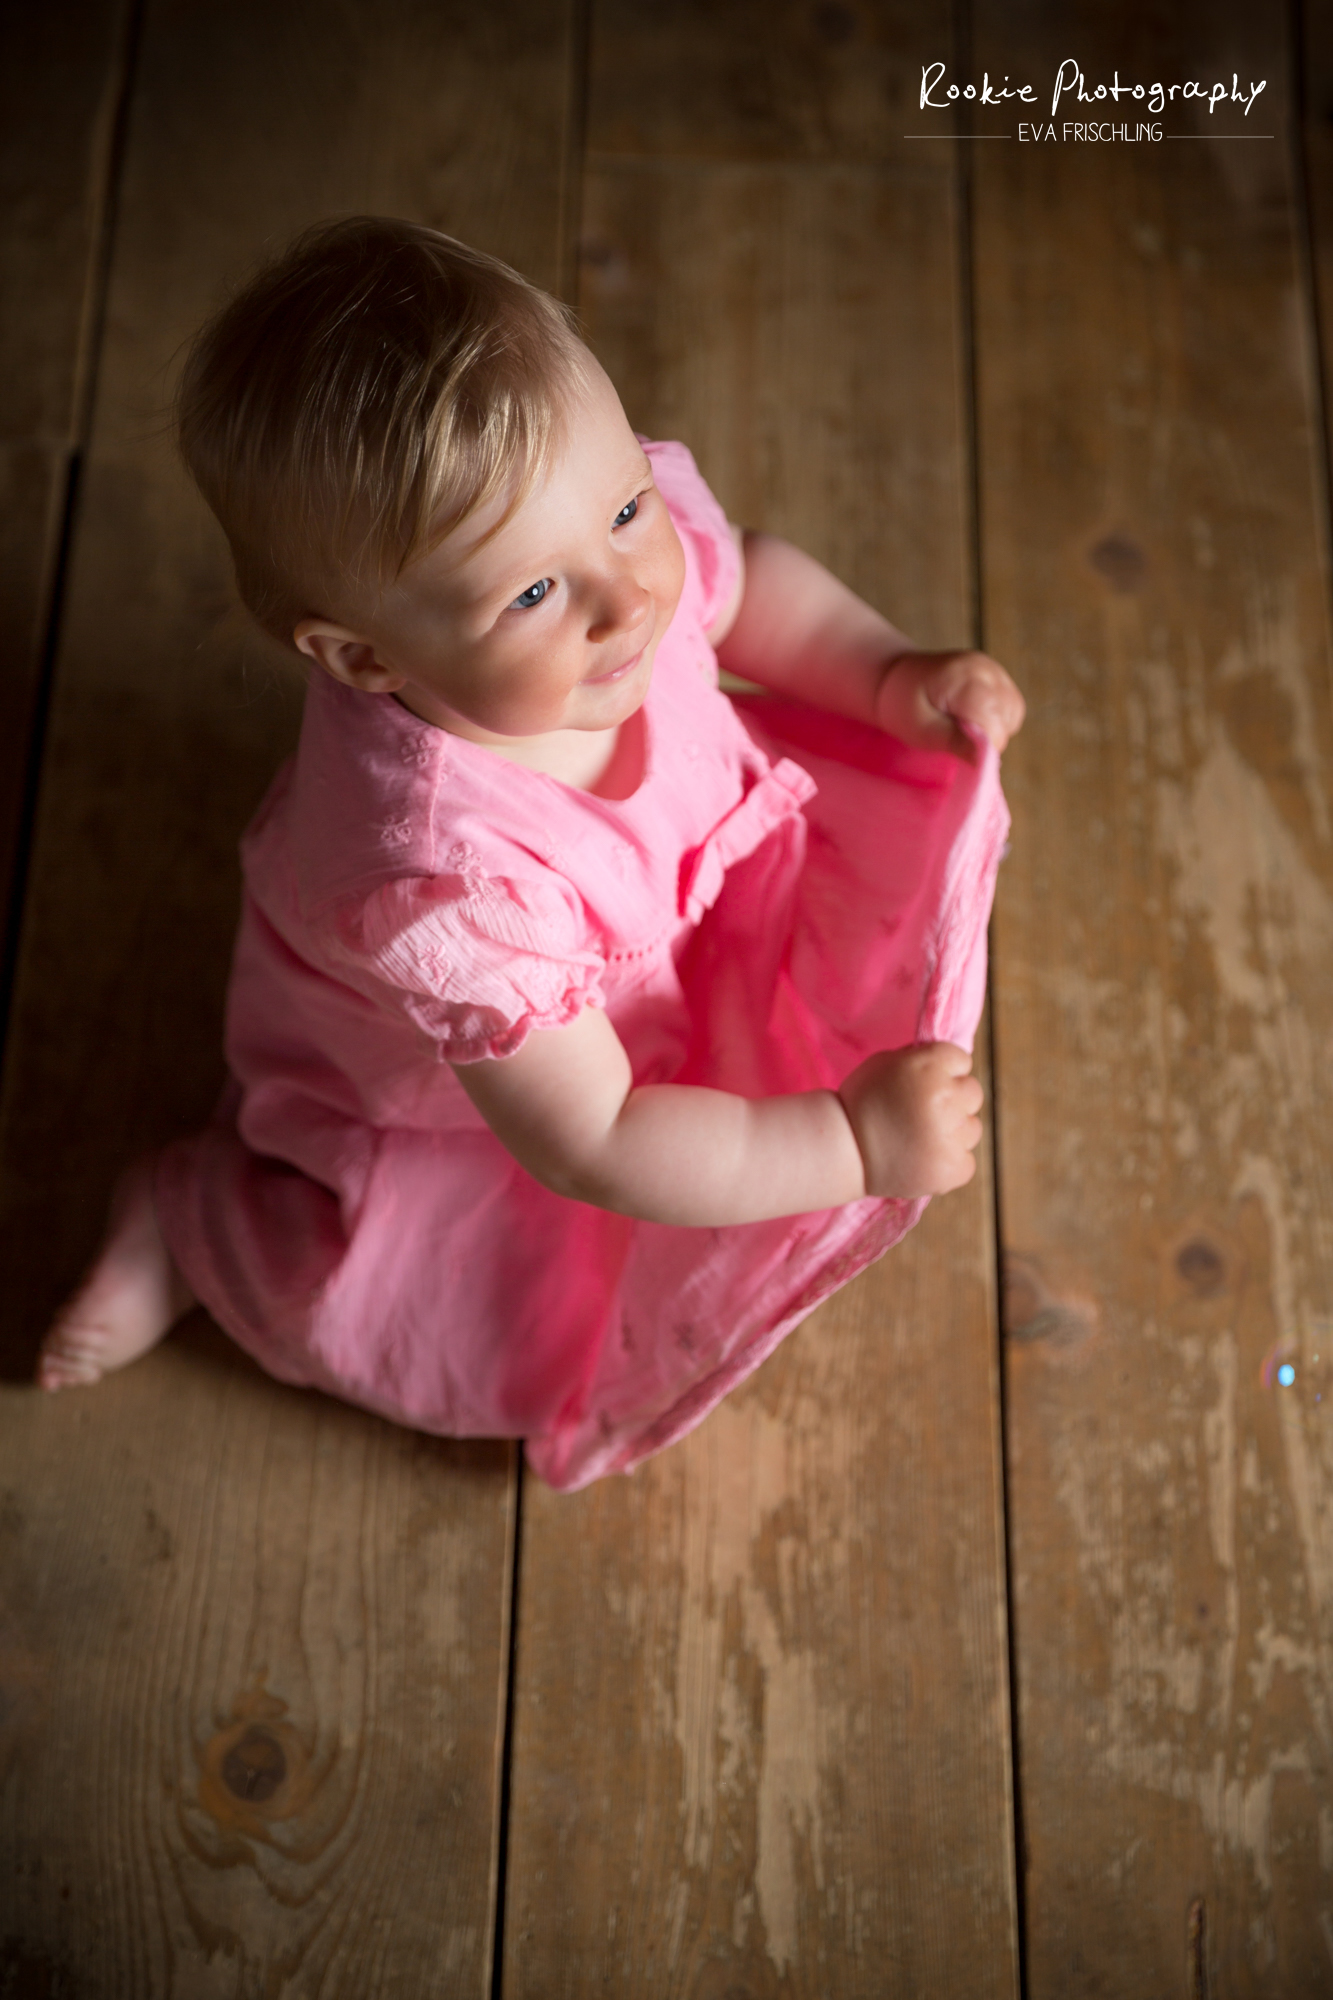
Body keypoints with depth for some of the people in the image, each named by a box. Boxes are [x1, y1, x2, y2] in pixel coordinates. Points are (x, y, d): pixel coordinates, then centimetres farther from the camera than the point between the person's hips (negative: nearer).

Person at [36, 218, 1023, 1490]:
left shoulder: (636, 541, -30)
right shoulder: (452, 881, -48)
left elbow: (748, 581, -2)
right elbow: (590, 1148, -36)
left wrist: (891, 676, -15)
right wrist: (852, 1141, -35)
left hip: (651, 911, 7)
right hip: (422, 1093, -6)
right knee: (524, 1347, -1)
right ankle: (203, 1218, 14)